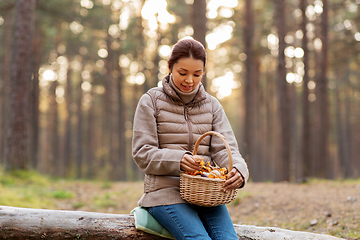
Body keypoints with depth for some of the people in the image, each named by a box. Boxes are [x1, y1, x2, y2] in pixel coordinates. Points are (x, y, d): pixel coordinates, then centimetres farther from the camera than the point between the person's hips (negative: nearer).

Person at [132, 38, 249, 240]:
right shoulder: (151, 101, 4)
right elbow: (143, 153, -4)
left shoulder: (212, 105, 15)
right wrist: (178, 160, -23)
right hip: (166, 190, -3)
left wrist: (239, 170, -20)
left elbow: (225, 149, 4)